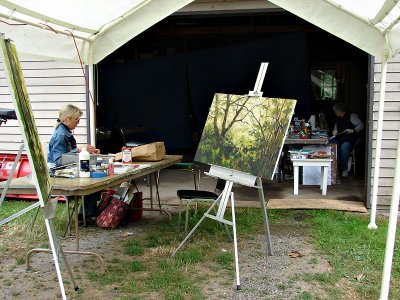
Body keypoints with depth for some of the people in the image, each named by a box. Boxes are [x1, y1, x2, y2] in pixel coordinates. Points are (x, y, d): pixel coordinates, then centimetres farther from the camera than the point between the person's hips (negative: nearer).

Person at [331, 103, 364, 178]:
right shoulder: (338, 118, 18)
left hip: (351, 138, -6)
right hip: (340, 138, 6)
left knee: (344, 147, -37)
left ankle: (345, 169, -23)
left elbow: (361, 125, -7)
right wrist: (334, 131, 7)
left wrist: (353, 130, -22)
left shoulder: (351, 116, -4)